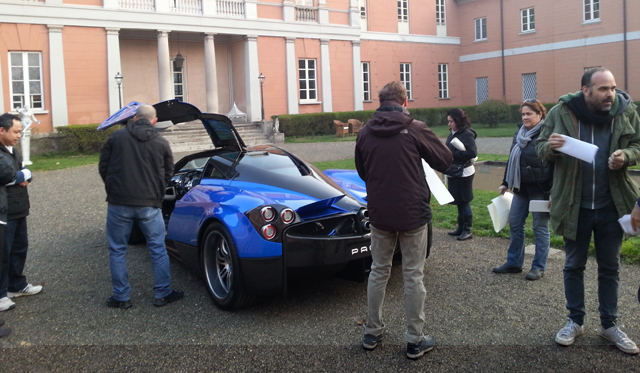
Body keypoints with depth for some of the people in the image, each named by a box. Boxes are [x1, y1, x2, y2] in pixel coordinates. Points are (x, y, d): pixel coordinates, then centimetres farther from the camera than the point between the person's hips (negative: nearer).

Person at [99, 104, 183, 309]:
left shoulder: (116, 137, 0)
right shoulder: (161, 143, 1)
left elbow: (103, 167, 5)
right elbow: (168, 174, 8)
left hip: (119, 203, 0)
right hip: (150, 204, 0)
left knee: (117, 251, 11)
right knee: (158, 249, 11)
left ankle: (121, 297, 16)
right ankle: (163, 293, 15)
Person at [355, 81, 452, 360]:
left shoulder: (365, 133, -1)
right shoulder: (415, 129, -11)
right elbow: (445, 160, -3)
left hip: (379, 214, 3)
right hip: (412, 213, -3)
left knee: (378, 271, 17)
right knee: (413, 276, 7)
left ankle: (372, 332, 26)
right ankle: (415, 341, 15)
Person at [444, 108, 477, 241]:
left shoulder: (467, 134, -13)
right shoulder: (452, 134, 10)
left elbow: (472, 153, -21)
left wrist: (452, 153, -20)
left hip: (464, 173, -8)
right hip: (454, 173, 8)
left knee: (464, 202, -1)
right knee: (459, 202, 15)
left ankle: (467, 231, 9)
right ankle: (461, 228, 24)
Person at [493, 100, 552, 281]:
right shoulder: (520, 133, 10)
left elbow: (556, 164, -14)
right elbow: (512, 160, 17)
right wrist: (505, 183, 16)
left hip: (540, 189, -7)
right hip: (521, 187, 7)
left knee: (540, 227, 2)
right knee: (515, 223, 9)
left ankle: (539, 267, 12)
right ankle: (514, 263, 21)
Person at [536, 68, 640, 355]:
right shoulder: (561, 113, -11)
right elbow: (540, 148, -2)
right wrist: (550, 146, -26)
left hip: (611, 205, 2)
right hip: (574, 206, -1)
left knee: (610, 267, 14)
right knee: (574, 265, 12)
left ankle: (609, 324, 29)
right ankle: (575, 321, 29)